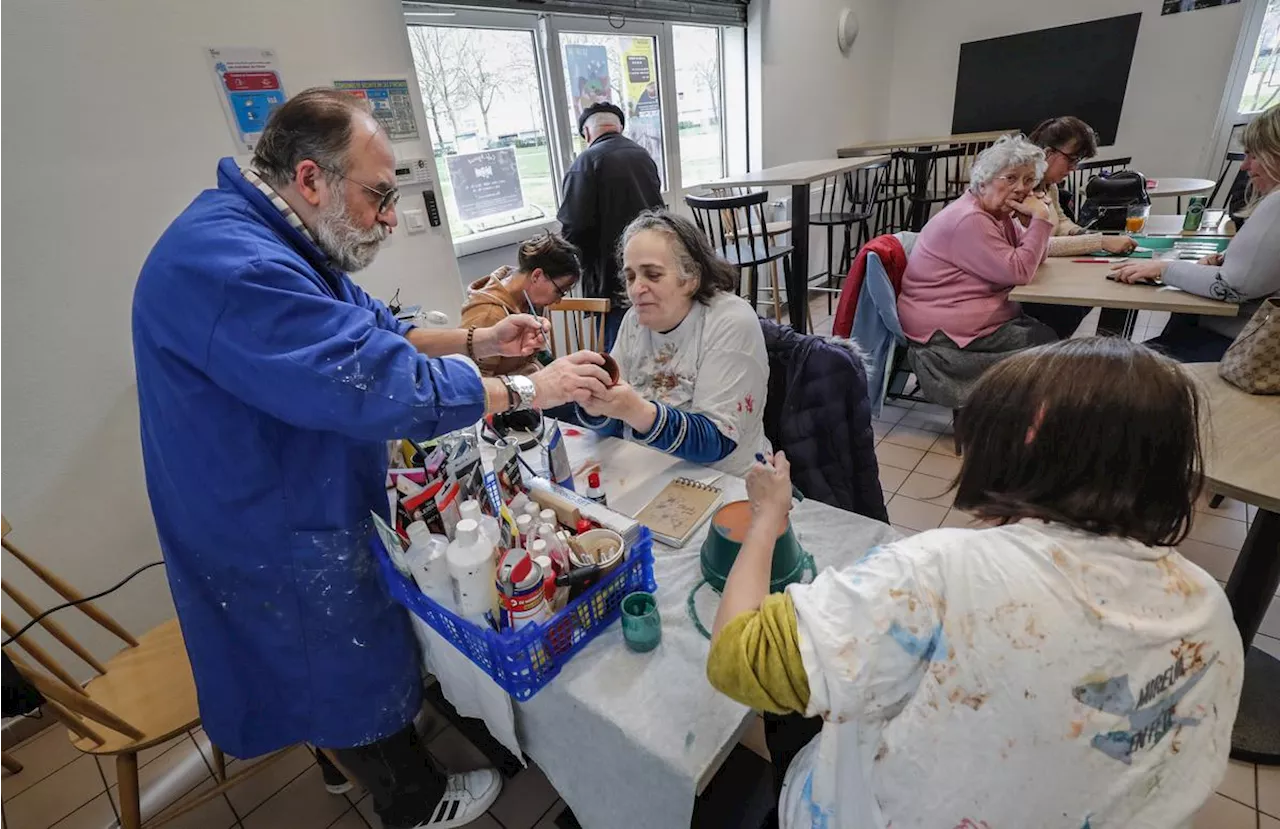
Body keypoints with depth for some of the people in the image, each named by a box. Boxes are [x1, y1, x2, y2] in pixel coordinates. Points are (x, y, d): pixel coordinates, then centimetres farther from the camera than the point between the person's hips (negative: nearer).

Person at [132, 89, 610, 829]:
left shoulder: (275, 242, 5)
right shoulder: (230, 265, -32)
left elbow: (371, 336, 10)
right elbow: (380, 385, -36)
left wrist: (477, 342, -2)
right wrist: (527, 390, -27)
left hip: (304, 512, 10)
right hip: (280, 539, -10)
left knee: (352, 662, 29)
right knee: (363, 677, 13)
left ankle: (363, 749, 57)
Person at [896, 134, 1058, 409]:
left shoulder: (997, 213, 12)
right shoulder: (969, 219, -20)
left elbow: (1032, 257, 11)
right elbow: (1018, 271, -21)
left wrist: (1035, 219, -4)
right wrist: (1040, 219, -14)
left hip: (985, 318, 10)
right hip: (947, 332, -10)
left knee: (1053, 332, 2)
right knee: (1049, 345, -8)